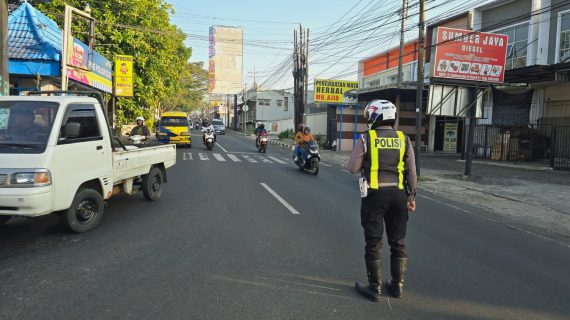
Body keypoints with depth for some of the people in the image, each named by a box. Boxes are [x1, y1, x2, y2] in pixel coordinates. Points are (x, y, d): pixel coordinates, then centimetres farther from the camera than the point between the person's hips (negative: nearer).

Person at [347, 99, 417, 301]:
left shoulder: (366, 139, -6)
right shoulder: (403, 139, 3)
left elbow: (353, 168, -4)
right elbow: (411, 171, 4)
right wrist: (411, 196, 11)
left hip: (375, 194, -3)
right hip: (398, 194, 4)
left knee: (373, 242, 6)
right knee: (398, 242, 15)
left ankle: (375, 288, 12)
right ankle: (398, 285, 25)